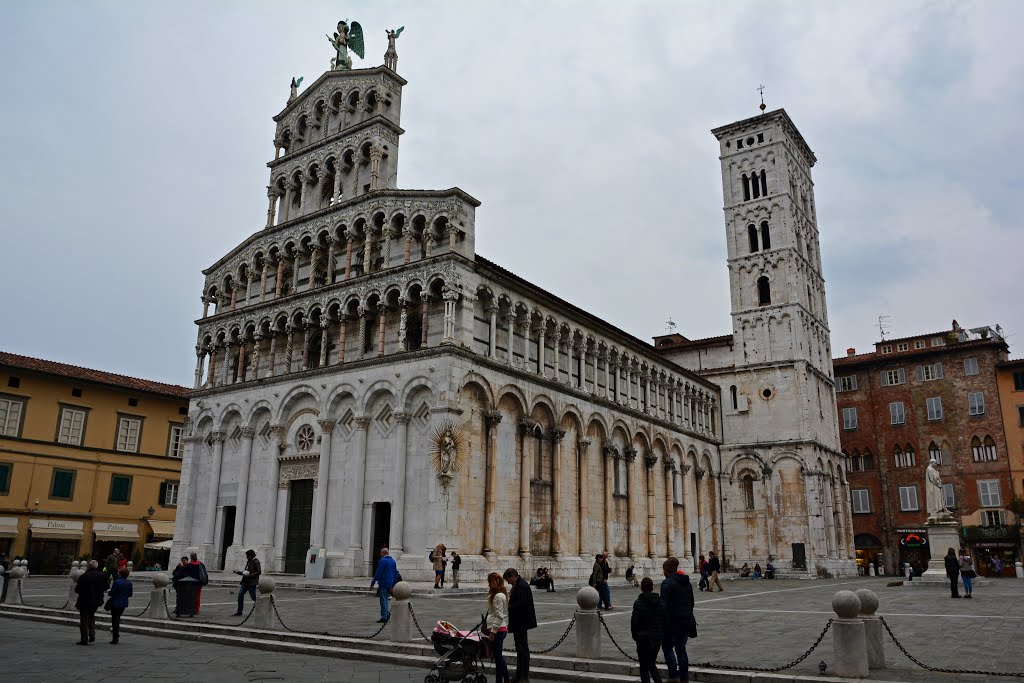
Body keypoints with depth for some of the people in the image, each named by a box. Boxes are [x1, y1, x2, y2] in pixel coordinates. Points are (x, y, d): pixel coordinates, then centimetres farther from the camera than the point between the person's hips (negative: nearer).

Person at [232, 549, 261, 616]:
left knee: (253, 597, -3)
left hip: (252, 583, -8)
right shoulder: (248, 562, 16)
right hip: (245, 582, 8)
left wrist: (249, 575, -21)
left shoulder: (256, 562, -10)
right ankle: (239, 612, 8)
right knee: (240, 595, 1)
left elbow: (259, 572, -19)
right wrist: (238, 572, 8)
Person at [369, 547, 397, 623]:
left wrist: (372, 583, -7)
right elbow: (396, 572, 14)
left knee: (383, 600, -2)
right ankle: (387, 613, 12)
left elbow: (378, 573, -15)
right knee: (385, 599, 19)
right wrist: (392, 585, 19)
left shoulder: (383, 561, -13)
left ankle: (384, 617, 0)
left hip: (383, 583, -7)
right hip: (390, 584, 7)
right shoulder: (393, 561, 11)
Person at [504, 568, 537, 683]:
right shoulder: (517, 585, 12)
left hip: (521, 623, -11)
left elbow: (521, 604, -26)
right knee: (520, 648, 16)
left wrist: (508, 607, -20)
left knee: (523, 648, -4)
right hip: (518, 623, 11)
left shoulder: (522, 586, -19)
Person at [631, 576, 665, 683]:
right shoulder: (661, 602, 3)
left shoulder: (638, 603, -12)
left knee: (644, 667, 6)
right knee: (652, 664, 20)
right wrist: (662, 636, 14)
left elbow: (634, 622, -11)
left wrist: (635, 636, 4)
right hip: (658, 638, 5)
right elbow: (665, 620, 5)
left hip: (644, 638, -5)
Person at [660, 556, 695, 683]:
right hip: (688, 619, 8)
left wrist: (664, 623, -14)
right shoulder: (687, 582, 12)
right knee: (681, 648, 15)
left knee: (667, 647, 4)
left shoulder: (667, 583, -14)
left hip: (674, 620, -7)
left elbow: (664, 604, -19)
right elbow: (691, 602, 19)